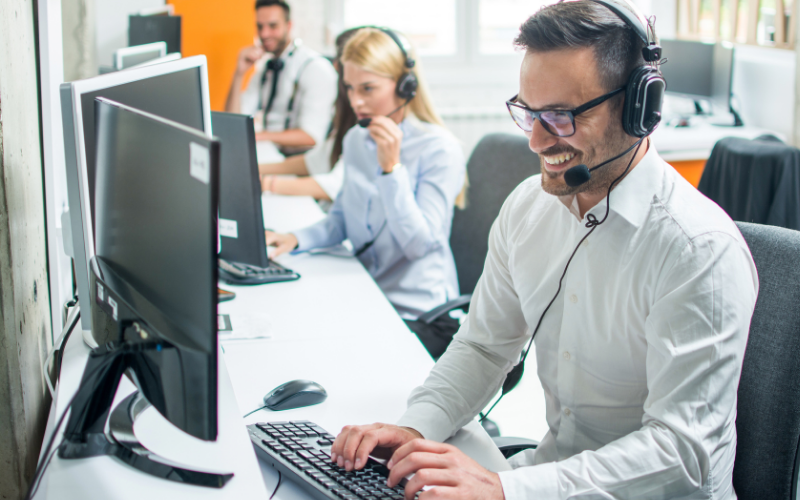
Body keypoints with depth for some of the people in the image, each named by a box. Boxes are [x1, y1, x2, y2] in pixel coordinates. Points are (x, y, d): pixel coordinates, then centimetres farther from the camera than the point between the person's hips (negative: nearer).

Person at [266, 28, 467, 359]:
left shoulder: (439, 149, -12)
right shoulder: (355, 139, 9)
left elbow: (418, 244, -17)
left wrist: (391, 166, -23)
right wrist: (296, 239, -3)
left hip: (418, 315, -6)